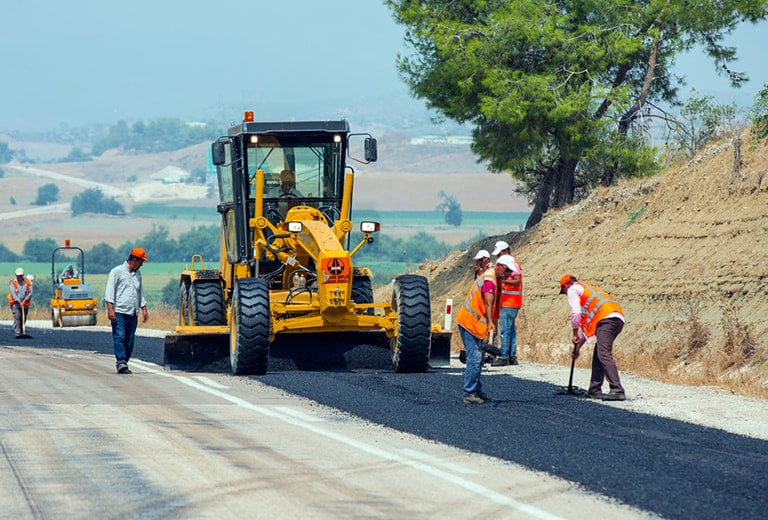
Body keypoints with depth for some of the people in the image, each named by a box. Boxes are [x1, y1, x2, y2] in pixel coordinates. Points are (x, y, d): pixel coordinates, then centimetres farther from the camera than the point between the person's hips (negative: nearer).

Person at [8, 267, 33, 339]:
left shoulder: (27, 282, 6)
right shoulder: (13, 283, -3)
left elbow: (30, 293, -1)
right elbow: (13, 294, -14)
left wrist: (24, 301, -14)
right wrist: (19, 301, -26)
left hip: (25, 303, 3)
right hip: (15, 303, -3)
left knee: (23, 319, 5)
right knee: (17, 317, -17)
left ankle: (21, 332, 19)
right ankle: (17, 333, -21)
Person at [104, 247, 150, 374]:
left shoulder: (137, 274, 20)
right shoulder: (117, 272, 0)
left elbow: (141, 293, 28)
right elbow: (110, 291, -6)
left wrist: (144, 309, 19)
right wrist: (110, 308, -15)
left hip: (133, 313, 6)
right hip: (119, 312, -6)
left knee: (129, 340, 3)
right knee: (119, 338, -14)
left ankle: (124, 364, 8)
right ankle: (121, 363, -22)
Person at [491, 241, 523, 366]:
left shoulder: (512, 263, -12)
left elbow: (517, 281, -23)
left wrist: (503, 280, -35)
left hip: (509, 303, -11)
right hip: (506, 302, 11)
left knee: (504, 330, -11)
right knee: (511, 329, 11)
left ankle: (504, 357, -13)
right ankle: (512, 357, 13)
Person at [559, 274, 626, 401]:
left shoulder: (573, 290, 13)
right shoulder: (588, 289, 39)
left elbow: (576, 313, -1)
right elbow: (587, 323, 42)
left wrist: (575, 334, 12)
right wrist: (578, 346, 43)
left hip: (606, 319, -9)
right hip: (619, 318, 9)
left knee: (604, 354, -16)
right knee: (598, 354, 18)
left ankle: (617, 390, -28)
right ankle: (595, 390, 17)